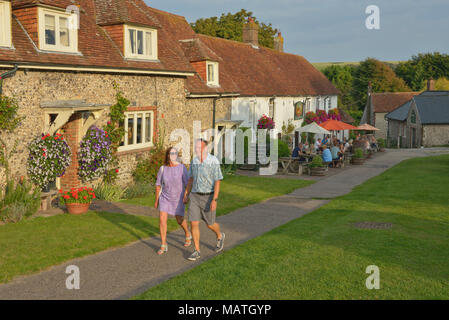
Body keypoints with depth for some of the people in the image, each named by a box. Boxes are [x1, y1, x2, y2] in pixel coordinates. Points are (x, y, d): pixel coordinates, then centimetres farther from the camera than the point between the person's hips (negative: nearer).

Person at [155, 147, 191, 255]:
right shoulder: (162, 169, -9)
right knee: (162, 219, -10)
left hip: (178, 198, -1)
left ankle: (188, 234, 44)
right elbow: (158, 185, 1)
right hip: (165, 197, 1)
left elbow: (187, 184, -10)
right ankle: (163, 246, 0)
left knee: (179, 220, 11)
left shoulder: (182, 167, -15)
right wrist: (156, 200, 6)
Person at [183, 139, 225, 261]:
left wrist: (214, 200, -23)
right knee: (194, 223, -4)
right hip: (195, 197, 4)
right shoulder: (194, 161, 1)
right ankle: (197, 251, 5)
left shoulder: (214, 162, -16)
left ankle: (220, 236, 42)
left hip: (208, 197, -4)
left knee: (210, 224, 8)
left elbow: (217, 182, -17)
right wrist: (186, 195, 16)